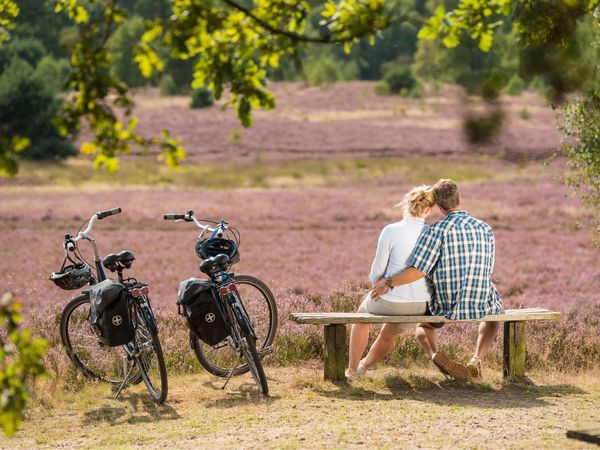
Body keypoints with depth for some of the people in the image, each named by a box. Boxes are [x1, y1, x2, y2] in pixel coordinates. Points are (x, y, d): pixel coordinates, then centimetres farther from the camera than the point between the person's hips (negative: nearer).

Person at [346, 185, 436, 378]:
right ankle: (365, 365, 59)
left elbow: (377, 270, -10)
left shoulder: (391, 231, -17)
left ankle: (352, 369, 41)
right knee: (390, 332, 35)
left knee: (362, 315, 33)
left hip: (391, 302, -3)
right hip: (420, 305, 3)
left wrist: (376, 283, 12)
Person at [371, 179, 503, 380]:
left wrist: (388, 282, -5)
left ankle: (434, 354, -2)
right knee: (494, 312, 39)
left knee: (423, 325, 33)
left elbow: (418, 271, -18)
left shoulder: (436, 230, -13)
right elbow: (487, 272, 10)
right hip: (481, 305, 2)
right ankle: (477, 359, 13)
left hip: (445, 309, -2)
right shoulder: (485, 229, 1)